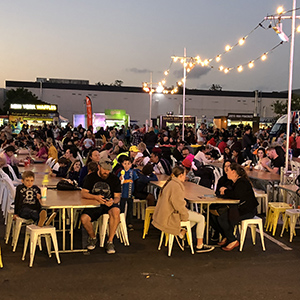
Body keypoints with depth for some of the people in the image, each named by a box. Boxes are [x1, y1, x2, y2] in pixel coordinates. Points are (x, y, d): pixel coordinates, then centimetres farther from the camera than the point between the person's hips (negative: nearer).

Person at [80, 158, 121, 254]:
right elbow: (83, 193, -4)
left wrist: (113, 201, -26)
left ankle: (110, 242, -24)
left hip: (109, 204, -1)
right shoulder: (91, 177, 4)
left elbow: (117, 197, 0)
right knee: (84, 219, -28)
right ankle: (92, 238, 6)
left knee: (116, 211, -37)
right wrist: (96, 197, -23)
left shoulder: (115, 179, 2)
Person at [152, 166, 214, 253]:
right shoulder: (176, 186, -21)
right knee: (201, 218, -4)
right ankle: (199, 246, 2)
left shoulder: (170, 183, 11)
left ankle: (181, 233, 12)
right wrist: (186, 215, -10)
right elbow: (179, 205, -23)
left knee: (197, 216, 18)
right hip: (171, 216, -10)